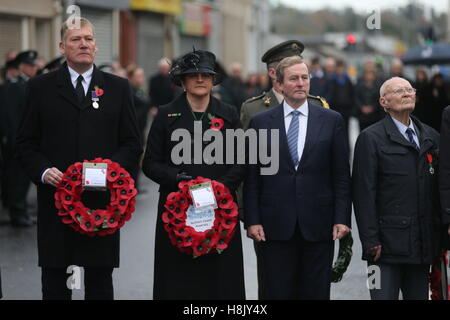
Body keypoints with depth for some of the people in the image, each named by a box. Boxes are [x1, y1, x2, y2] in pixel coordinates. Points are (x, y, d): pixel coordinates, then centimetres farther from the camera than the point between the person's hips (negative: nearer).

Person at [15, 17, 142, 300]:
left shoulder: (118, 88, 8)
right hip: (55, 200, 0)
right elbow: (26, 144, 6)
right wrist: (43, 171, -12)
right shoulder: (41, 87, 6)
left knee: (100, 281, 6)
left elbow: (133, 144, 8)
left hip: (102, 201, 0)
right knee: (54, 282, 5)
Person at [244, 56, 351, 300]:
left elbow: (341, 176, 5)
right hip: (275, 227, 0)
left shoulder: (331, 120, 6)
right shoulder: (260, 122, 5)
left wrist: (342, 218, -3)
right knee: (276, 293, 3)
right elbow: (251, 177, 4)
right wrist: (252, 220, -3)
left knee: (317, 293, 5)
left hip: (318, 225, 0)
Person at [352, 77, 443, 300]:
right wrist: (370, 240, -13)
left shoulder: (431, 137, 14)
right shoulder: (371, 138, -2)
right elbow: (364, 193, -7)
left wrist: (440, 234, 9)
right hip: (387, 244, -5)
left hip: (423, 245, 5)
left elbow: (438, 187, 15)